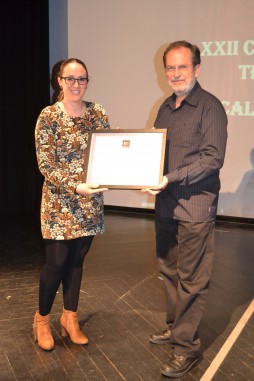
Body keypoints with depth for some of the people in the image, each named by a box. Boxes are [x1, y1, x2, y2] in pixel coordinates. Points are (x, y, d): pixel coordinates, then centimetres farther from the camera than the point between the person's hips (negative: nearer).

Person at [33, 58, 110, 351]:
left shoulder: (98, 114, 4)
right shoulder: (48, 116, -8)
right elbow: (45, 164, -13)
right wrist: (75, 186, -25)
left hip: (90, 202, 4)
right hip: (59, 202, -4)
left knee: (77, 260, 13)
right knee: (57, 262, 2)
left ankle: (70, 318, 29)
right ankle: (42, 318, 25)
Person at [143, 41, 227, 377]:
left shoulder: (210, 107, -9)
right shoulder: (166, 108, 14)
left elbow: (212, 159, -17)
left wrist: (171, 179, -24)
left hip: (195, 206, -7)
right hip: (165, 204, 7)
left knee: (191, 279, 1)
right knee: (169, 271, 17)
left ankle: (186, 346, 12)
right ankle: (175, 326, 34)